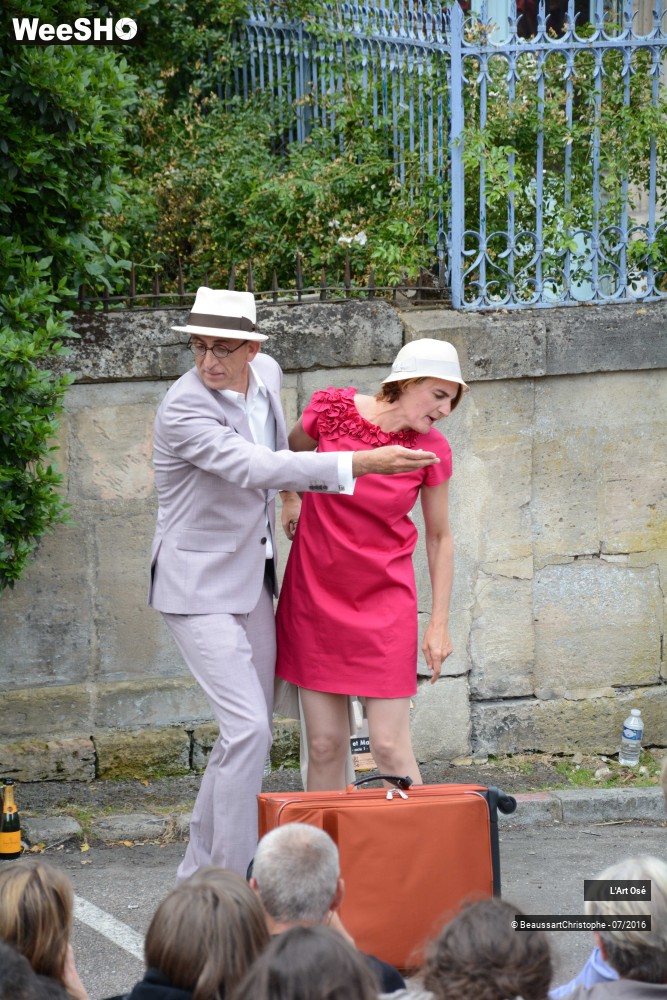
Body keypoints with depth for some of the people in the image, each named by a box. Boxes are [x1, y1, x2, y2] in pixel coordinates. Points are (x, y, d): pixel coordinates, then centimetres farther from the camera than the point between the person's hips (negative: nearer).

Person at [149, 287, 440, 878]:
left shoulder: (266, 373, 0)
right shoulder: (184, 409, -24)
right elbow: (252, 469, -37)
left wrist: (291, 491, 25)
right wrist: (360, 464, -41)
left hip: (251, 579, 8)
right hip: (200, 586, -8)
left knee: (251, 730, 11)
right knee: (248, 728, -16)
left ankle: (201, 869, 23)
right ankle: (232, 881, -10)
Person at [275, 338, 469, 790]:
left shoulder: (432, 450, -7)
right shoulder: (332, 410, -9)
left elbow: (439, 537, 4)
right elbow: (289, 453, 14)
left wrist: (440, 623, 3)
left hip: (383, 600, -1)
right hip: (315, 593, 1)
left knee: (390, 746, -6)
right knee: (325, 745, 3)